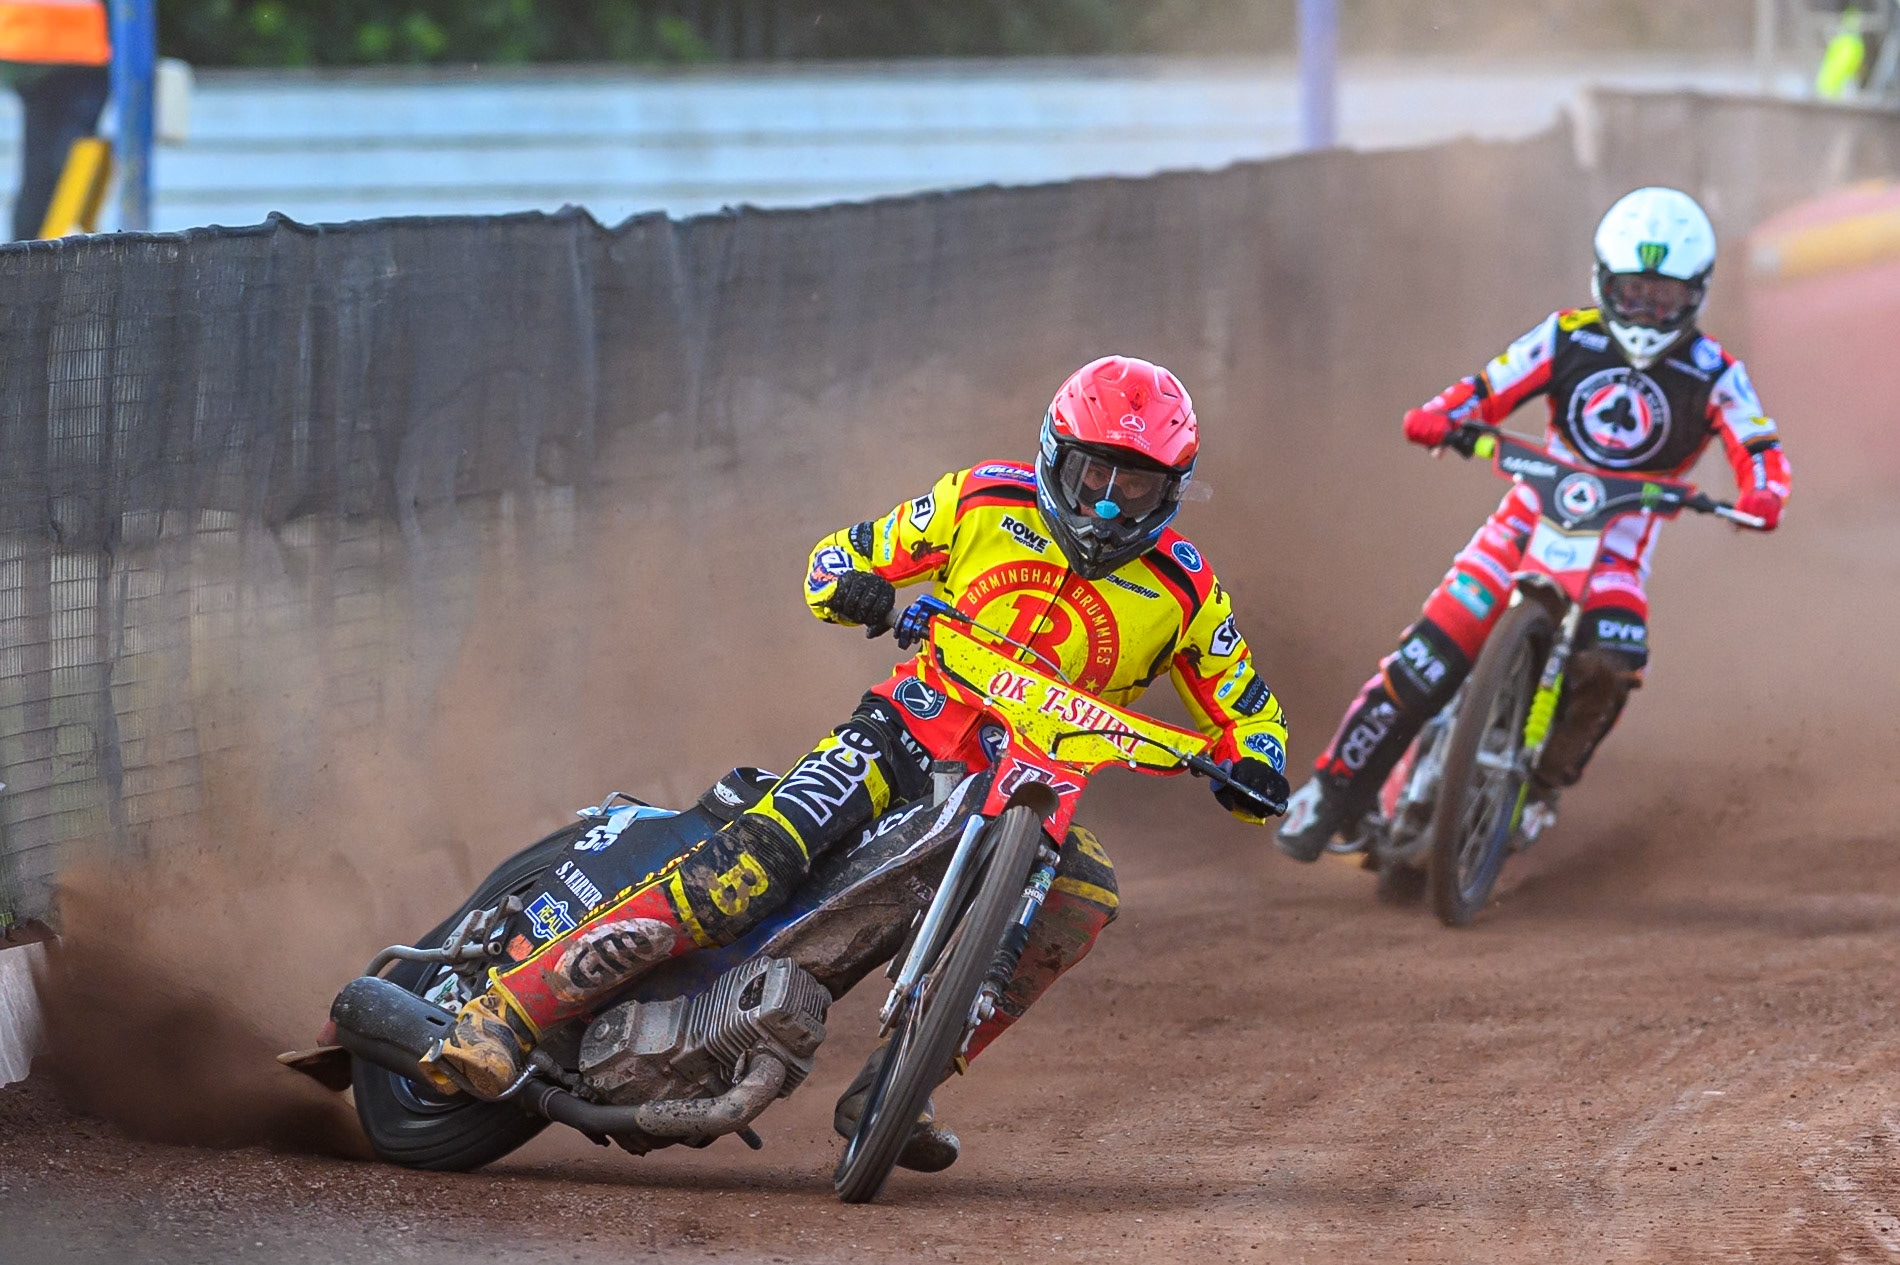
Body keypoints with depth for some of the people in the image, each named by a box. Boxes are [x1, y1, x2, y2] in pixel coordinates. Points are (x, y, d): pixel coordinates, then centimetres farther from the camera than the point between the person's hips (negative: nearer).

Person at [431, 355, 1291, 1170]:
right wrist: (848, 582, -16)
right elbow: (844, 552, 9)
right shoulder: (987, 501, 1)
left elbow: (1244, 708, 10)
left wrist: (1255, 768, -14)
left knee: (1082, 895, -32)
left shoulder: (1185, 593, 2)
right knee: (755, 863, -27)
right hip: (911, 737, -2)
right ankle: (505, 1015, -32)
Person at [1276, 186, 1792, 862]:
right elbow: (1487, 389, -3)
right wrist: (1440, 416, -25)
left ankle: (1543, 784, -5)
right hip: (1532, 520, 1)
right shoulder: (1569, 337, 0)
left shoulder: (1713, 375, -5)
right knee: (1426, 663, -13)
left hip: (1618, 549, -1)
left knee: (1611, 665, -30)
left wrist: (1762, 494, -39)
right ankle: (1336, 787, 1)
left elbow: (1760, 449, -16)